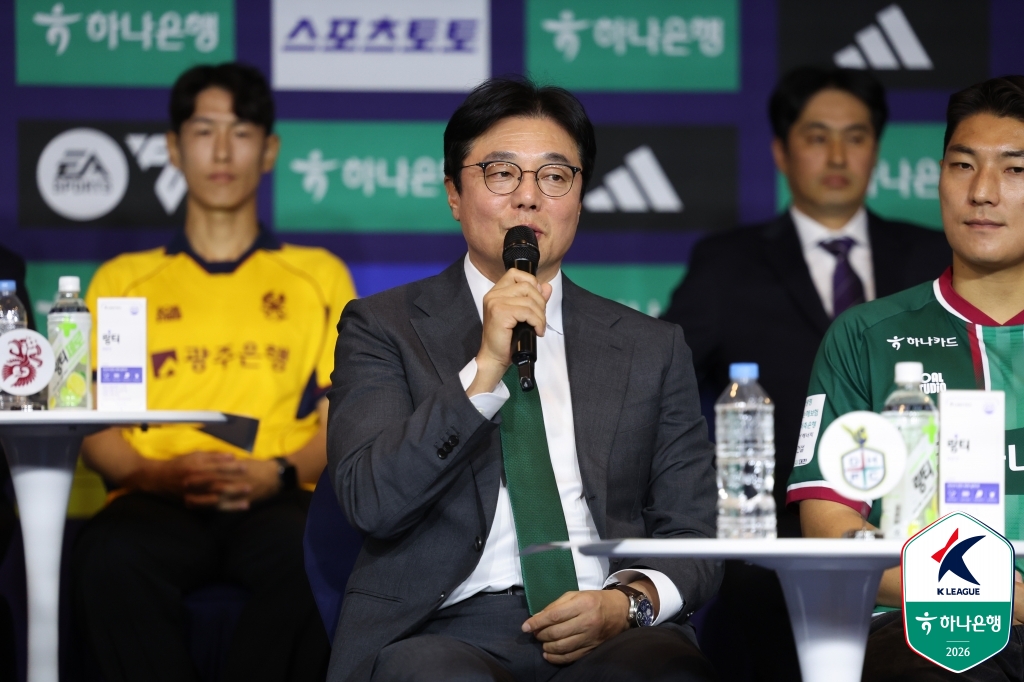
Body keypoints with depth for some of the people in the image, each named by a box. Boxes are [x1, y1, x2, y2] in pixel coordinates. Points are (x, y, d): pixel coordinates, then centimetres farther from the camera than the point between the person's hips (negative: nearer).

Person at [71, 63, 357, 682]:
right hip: (158, 503, 0)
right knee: (111, 556, -38)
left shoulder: (320, 276, 23)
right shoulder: (123, 280, 24)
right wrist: (154, 474, -9)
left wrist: (279, 473, -9)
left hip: (276, 499, 0)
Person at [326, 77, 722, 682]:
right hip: (446, 631, -2)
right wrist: (485, 368, -12)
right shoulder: (383, 328, 11)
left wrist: (628, 601, -7)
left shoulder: (652, 350, 18)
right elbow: (371, 501, -4)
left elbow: (692, 534, 15)